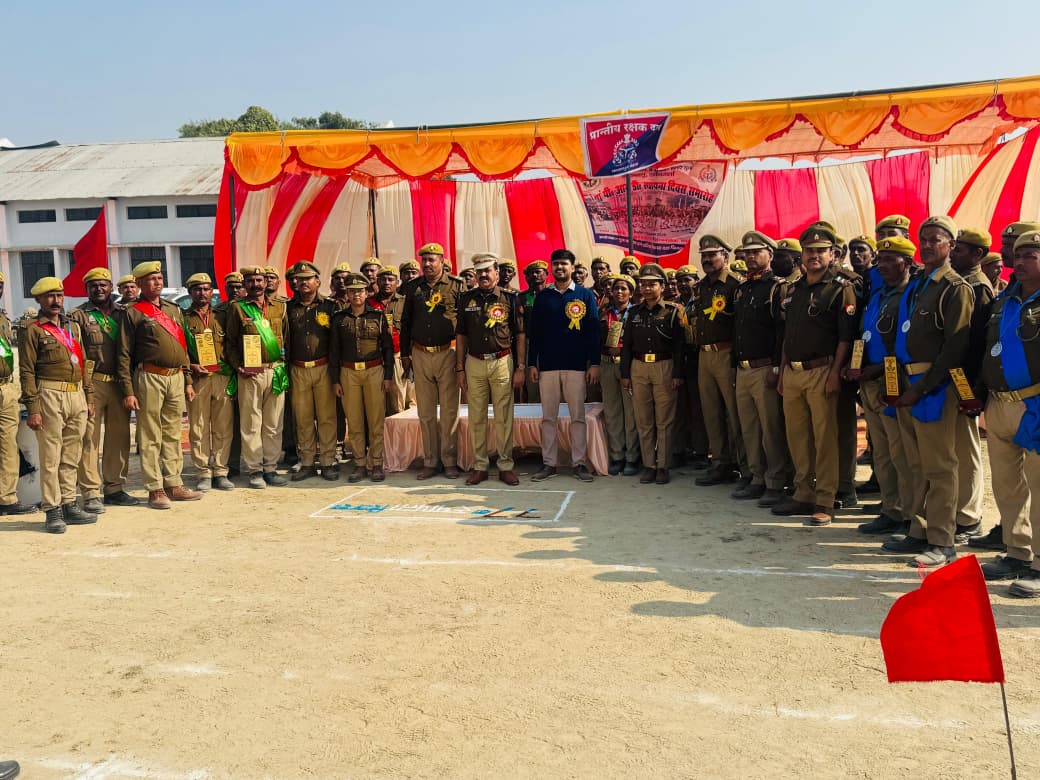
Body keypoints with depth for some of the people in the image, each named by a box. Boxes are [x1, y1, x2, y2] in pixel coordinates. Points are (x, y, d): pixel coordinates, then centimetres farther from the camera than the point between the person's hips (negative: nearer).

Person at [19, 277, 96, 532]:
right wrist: (32, 408, -14)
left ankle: (69, 505, 18)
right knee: (50, 457, -3)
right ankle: (52, 511, 1)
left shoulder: (73, 327, 17)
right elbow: (27, 372, -7)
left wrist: (88, 397, 16)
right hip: (50, 396, -6)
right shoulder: (32, 331, -2)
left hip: (77, 395, 6)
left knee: (71, 457, 10)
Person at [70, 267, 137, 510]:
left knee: (119, 437, 8)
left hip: (119, 383, 4)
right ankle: (91, 493, 0)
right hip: (92, 383, -4)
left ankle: (115, 488, 19)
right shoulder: (78, 315, 3)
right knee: (90, 439, -4)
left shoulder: (121, 313, 14)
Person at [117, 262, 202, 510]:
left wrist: (188, 381, 14)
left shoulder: (174, 310, 17)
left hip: (176, 377, 6)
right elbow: (124, 355, -5)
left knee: (173, 434, 10)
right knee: (150, 437, -1)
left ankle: (174, 484, 17)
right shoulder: (133, 313, -1)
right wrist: (128, 391, -11)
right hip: (150, 378, -5)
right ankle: (155, 489, 4)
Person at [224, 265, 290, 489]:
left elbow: (287, 337, 16)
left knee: (273, 424, 6)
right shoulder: (238, 308, 4)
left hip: (276, 372, 3)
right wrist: (238, 367, -7)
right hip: (249, 373, -3)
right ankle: (254, 470, 8)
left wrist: (285, 363, 6)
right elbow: (229, 342, 4)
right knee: (251, 424, 1)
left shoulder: (279, 307, 11)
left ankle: (270, 468, 14)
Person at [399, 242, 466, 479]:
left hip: (447, 353, -3)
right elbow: (405, 322, 16)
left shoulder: (457, 286, 1)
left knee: (449, 410, 0)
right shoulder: (413, 287, 11)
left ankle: (450, 461, 9)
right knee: (425, 412, 7)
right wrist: (405, 354, 14)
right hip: (420, 355, 3)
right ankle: (429, 462, 14)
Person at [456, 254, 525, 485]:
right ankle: (479, 467, 15)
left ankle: (506, 466, 11)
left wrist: (520, 368, -4)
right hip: (474, 363, 2)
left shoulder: (510, 298, 1)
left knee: (504, 417, 2)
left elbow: (520, 335, 2)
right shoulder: (467, 299, 7)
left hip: (502, 362, -2)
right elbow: (461, 336, 10)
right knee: (477, 417, 6)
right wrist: (460, 369, 5)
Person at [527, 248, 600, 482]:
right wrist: (531, 363, 3)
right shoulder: (543, 297, 10)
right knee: (548, 417, 5)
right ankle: (549, 463, 12)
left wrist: (594, 363, -4)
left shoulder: (585, 295, 5)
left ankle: (579, 463, 9)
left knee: (578, 416, 2)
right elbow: (534, 332, 9)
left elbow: (593, 331, 2)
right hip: (547, 366, 2)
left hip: (576, 366, -2)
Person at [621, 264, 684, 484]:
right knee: (643, 420, 5)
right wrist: (625, 374, 6)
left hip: (664, 368, -3)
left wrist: (677, 374, -9)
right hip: (638, 368, 3)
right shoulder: (634, 313, 11)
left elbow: (679, 346, -3)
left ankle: (663, 466, 8)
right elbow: (627, 345, 11)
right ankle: (648, 465, 13)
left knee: (664, 420, 0)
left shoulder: (672, 312, 0)